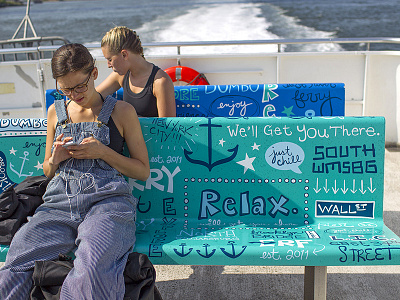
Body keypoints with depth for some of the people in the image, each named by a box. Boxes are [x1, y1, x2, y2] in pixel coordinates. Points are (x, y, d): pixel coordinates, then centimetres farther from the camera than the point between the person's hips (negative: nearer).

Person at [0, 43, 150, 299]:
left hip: (107, 200, -3)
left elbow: (143, 171, 10)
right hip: (59, 201, 4)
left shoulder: (122, 111, 10)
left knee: (91, 271, -35)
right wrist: (55, 159, 4)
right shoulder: (56, 111, 21)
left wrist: (103, 152, -4)